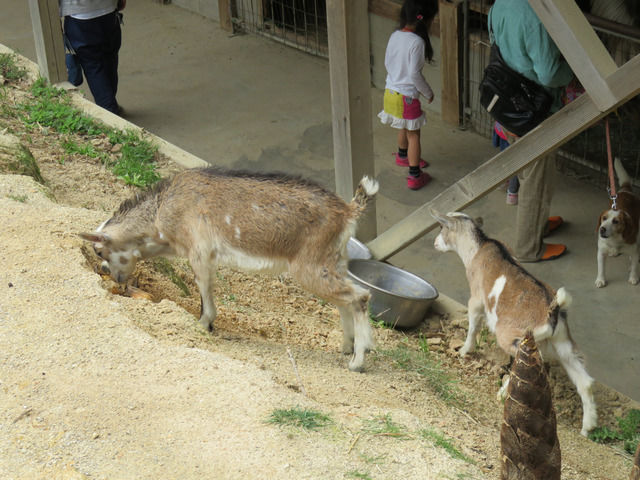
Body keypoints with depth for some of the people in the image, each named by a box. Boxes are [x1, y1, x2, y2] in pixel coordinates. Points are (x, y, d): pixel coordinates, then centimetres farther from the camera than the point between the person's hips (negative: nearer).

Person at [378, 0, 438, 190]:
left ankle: (402, 156, 52)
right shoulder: (417, 42, -24)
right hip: (407, 97, -7)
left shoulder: (394, 36, -1)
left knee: (404, 127, 30)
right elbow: (414, 75, -21)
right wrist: (428, 93, -6)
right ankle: (414, 176, 10)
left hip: (390, 91, 8)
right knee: (413, 135, 6)